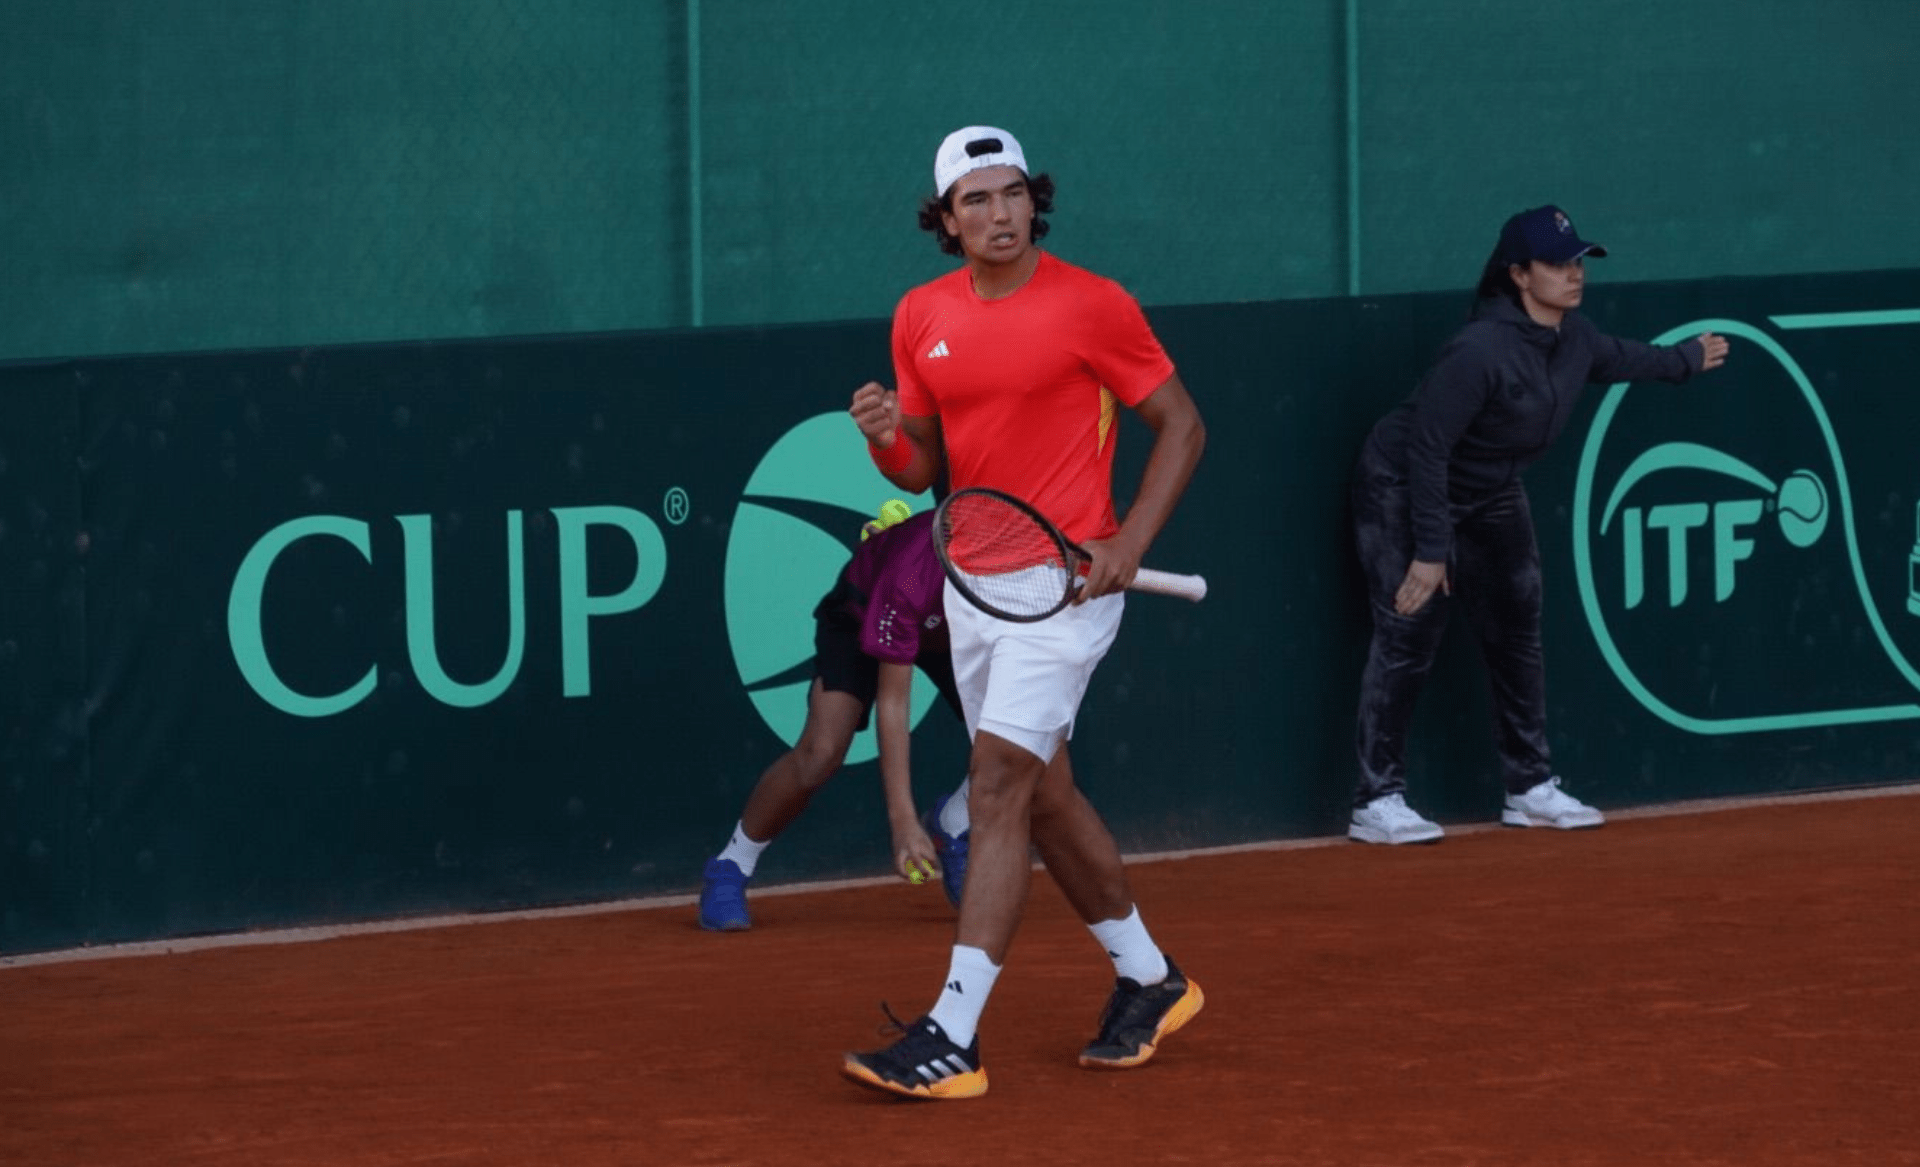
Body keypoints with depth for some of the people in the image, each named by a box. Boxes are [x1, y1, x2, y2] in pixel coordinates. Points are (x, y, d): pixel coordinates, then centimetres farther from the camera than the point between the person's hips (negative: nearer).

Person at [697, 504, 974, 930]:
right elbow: (892, 702, -40)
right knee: (821, 752, -24)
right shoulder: (907, 580, -45)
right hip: (860, 618, -4)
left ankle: (950, 828, 15)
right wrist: (903, 819, -43)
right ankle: (729, 870, -4)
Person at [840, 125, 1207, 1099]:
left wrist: (1129, 544, -13)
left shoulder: (1092, 305, -9)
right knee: (1044, 793, 15)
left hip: (1066, 580, -7)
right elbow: (923, 469, 13)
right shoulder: (921, 318, 7)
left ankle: (952, 1038, -19)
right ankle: (1149, 982, 33)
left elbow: (1180, 425, -2)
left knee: (999, 780, -15)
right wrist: (884, 437, -10)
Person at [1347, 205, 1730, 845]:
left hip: (1491, 497, 9)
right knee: (1409, 636, -14)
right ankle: (1376, 803, -12)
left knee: (1516, 633, 9)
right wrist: (1430, 552, -30)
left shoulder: (1574, 336, -7)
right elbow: (1426, 451, -30)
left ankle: (1530, 789, 18)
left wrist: (1687, 358, 35)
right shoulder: (1480, 352, -33)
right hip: (1403, 490, -8)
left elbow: (1618, 359, 19)